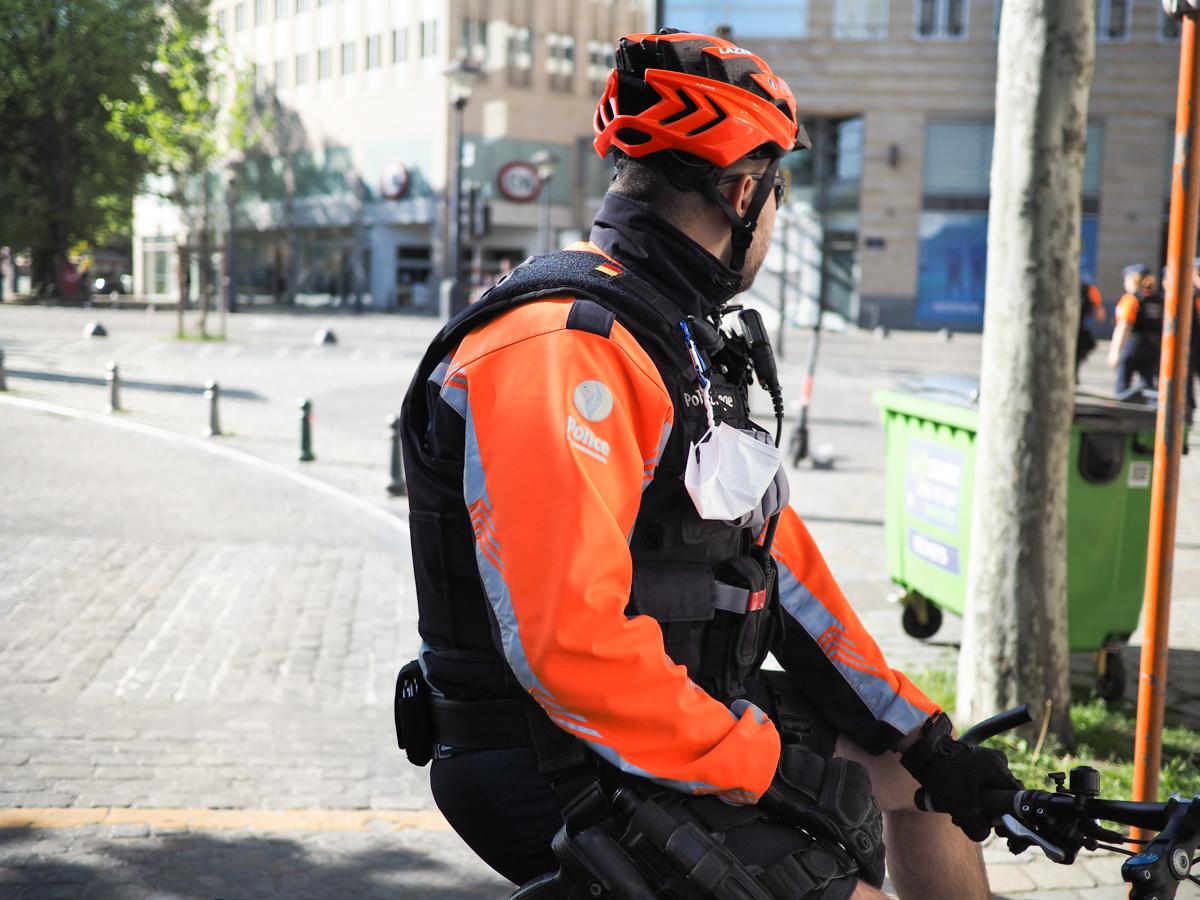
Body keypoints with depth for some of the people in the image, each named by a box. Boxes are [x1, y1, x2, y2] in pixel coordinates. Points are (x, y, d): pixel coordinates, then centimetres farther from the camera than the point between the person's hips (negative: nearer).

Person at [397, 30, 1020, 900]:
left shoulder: (693, 340, 11)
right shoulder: (559, 346, -23)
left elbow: (775, 554, 11)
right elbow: (569, 638, -32)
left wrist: (926, 740, 8)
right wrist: (762, 766, -22)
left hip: (684, 720, 10)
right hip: (572, 777, -10)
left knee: (907, 766, 20)